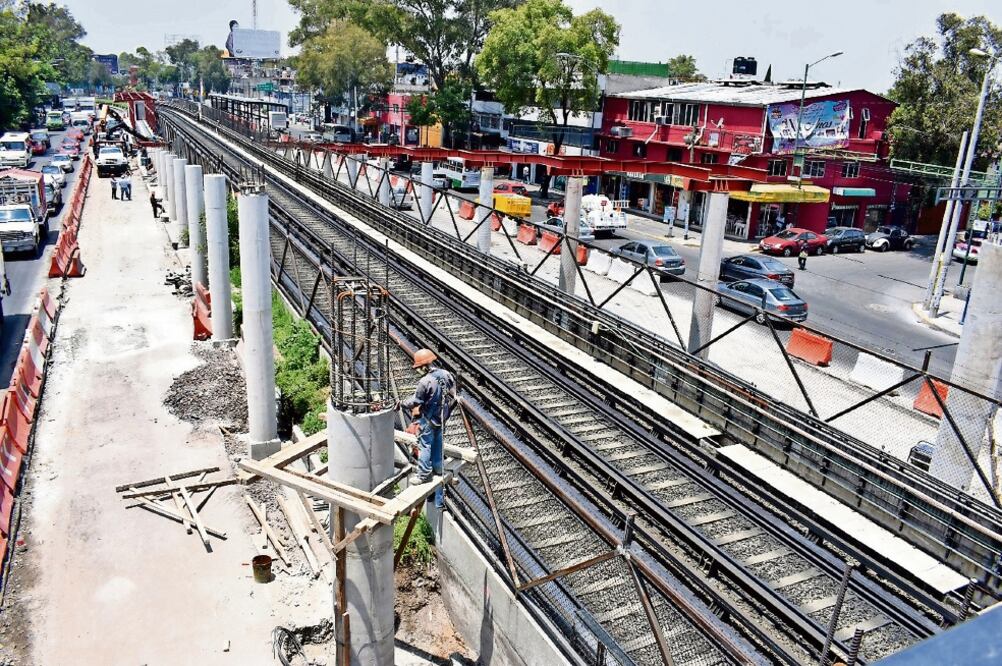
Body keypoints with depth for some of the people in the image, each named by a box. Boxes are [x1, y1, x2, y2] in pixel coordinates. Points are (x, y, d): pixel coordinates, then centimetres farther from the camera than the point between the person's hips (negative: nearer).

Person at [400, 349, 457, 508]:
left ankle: (424, 474, 12)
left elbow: (415, 401, -17)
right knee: (438, 444, 19)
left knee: (425, 445, 6)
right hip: (442, 418, 7)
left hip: (428, 419, -6)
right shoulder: (447, 375, -5)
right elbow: (453, 398, 4)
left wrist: (402, 404, 0)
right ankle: (438, 469, 31)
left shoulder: (425, 381, -26)